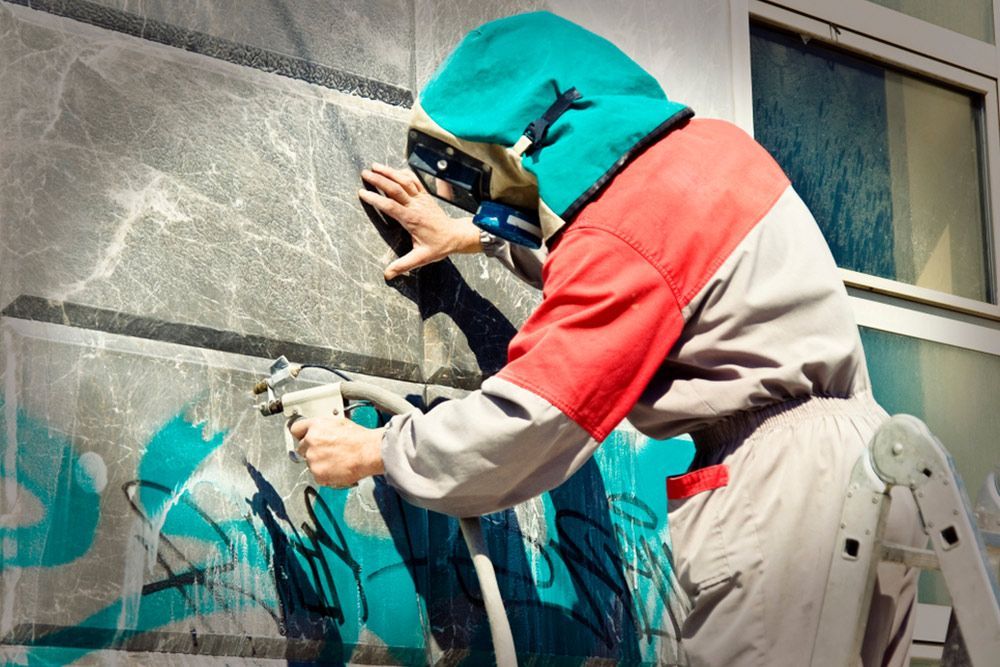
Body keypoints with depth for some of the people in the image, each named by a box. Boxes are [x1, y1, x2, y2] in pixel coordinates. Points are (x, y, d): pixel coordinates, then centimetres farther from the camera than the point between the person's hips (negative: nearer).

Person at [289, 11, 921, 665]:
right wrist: (476, 236, 38)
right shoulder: (701, 142, 9)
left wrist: (371, 452, -1)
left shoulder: (626, 237, -18)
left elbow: (529, 420, -15)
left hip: (783, 492, -9)